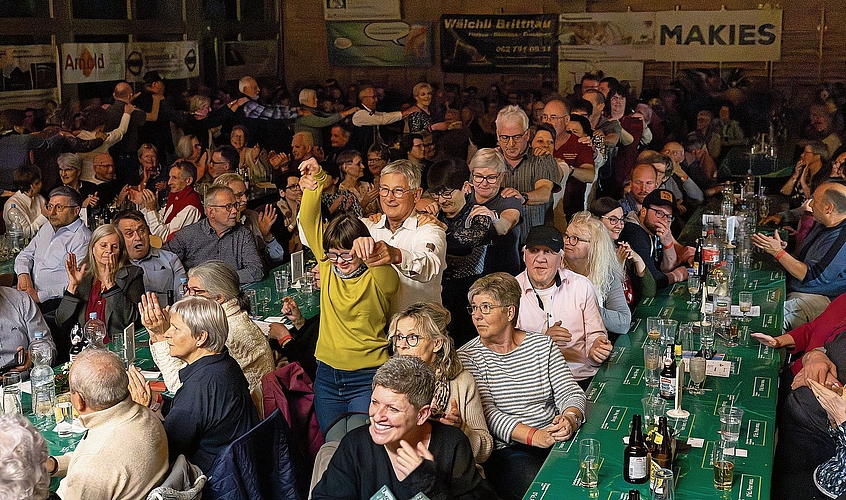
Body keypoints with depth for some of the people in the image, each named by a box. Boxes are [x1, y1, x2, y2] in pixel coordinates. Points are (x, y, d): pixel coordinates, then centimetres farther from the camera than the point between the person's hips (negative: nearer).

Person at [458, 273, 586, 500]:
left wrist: (570, 419, -19)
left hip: (555, 441, 3)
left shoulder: (542, 344, 10)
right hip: (505, 450, -3)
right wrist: (535, 436, -23)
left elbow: (571, 393, 5)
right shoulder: (467, 357, 1)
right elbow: (488, 415, -9)